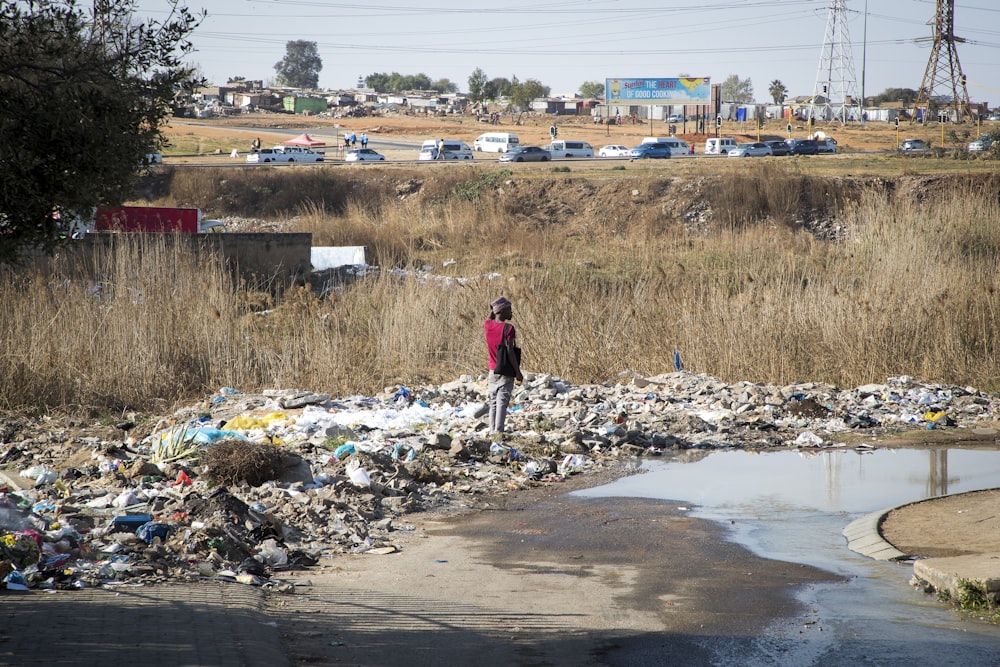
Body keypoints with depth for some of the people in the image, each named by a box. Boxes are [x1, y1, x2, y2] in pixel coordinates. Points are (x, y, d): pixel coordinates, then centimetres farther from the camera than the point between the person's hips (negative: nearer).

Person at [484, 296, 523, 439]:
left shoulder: (487, 326, 1)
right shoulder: (508, 328, -15)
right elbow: (510, 352, -18)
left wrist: (493, 310, 12)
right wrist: (518, 372, -13)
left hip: (492, 370, 5)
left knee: (493, 403, 10)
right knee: (502, 402, -7)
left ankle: (492, 432, 9)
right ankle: (498, 432, -14)